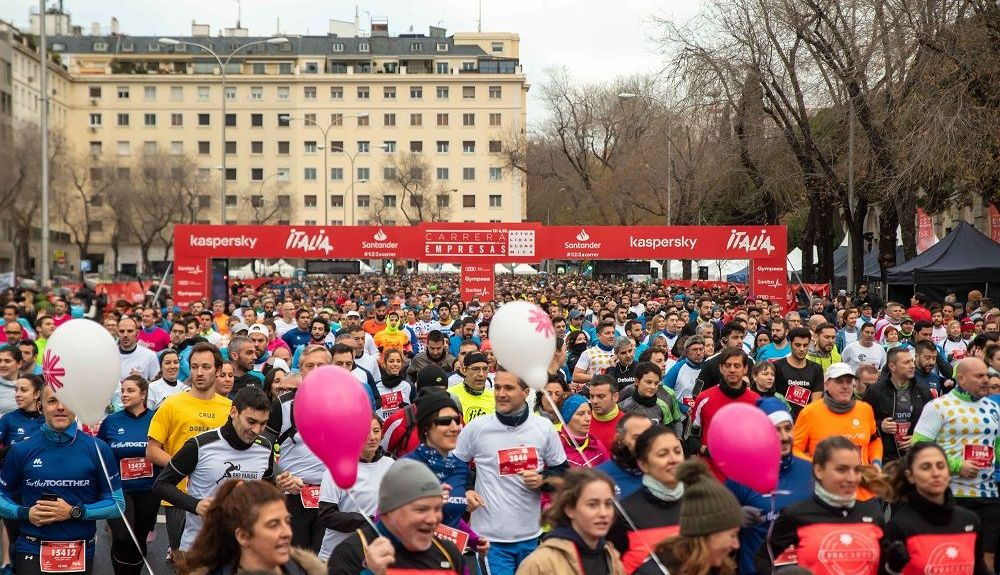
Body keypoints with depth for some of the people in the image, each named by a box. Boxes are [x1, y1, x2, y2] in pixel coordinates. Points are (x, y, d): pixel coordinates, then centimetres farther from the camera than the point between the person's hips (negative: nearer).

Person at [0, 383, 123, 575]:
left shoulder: (98, 449, -4)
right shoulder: (21, 450, -1)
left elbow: (117, 503, -3)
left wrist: (75, 512, -16)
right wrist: (26, 513, -12)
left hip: (81, 553, 1)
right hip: (32, 552, -1)